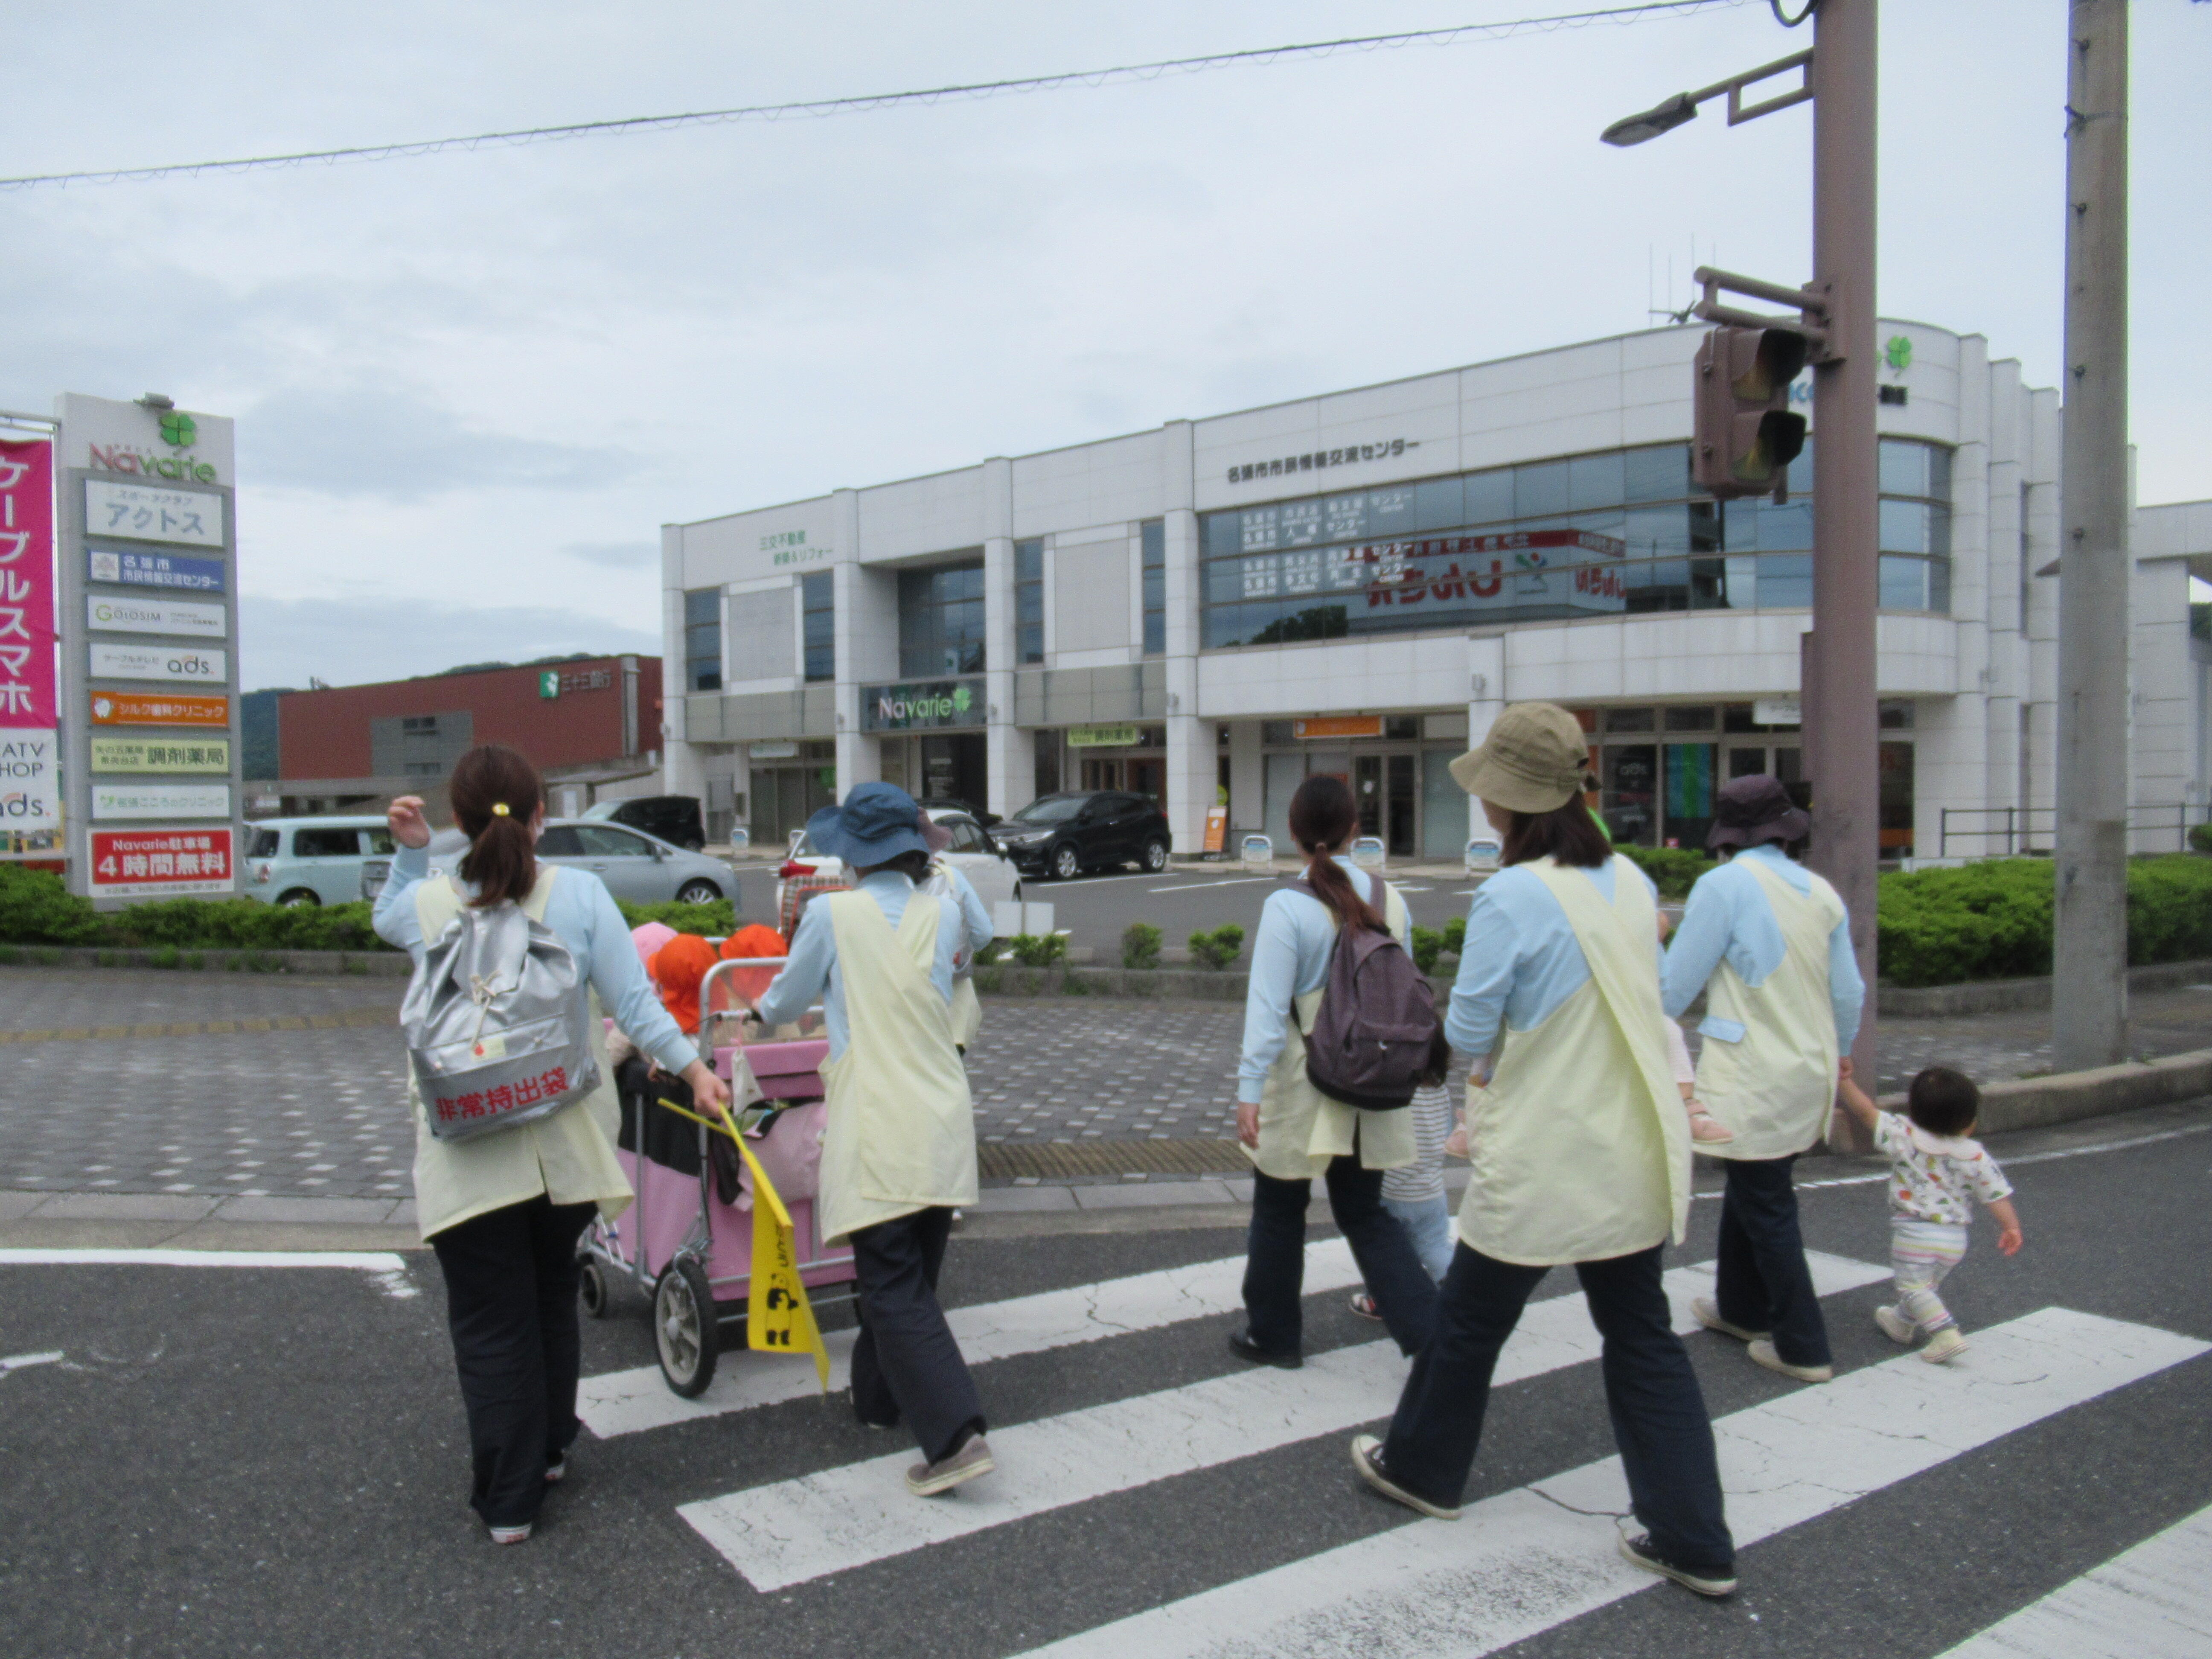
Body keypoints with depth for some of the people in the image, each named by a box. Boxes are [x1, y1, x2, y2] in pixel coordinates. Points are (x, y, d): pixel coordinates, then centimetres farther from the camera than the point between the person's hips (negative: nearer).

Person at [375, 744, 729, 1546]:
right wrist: (692, 1065, 2)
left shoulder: (427, 904, -5)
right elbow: (632, 1001, -8)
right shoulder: (579, 893, -7)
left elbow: (387, 919, 22)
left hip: (468, 1154, -1)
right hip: (566, 1141, 2)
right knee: (552, 1298, 23)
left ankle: (509, 1497, 15)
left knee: (490, 1323, 8)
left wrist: (410, 851, 11)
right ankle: (550, 1448, 39)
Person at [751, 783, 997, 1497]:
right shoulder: (945, 913, 3)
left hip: (875, 1130, -5)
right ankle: (879, 1394, 37)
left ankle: (955, 1436, -12)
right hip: (944, 1124, 5)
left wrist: (761, 1012, 32)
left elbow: (785, 1003, 10)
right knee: (912, 1274, 20)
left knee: (895, 1290, -3)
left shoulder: (831, 914, -5)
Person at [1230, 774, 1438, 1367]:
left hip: (1301, 1089, -4)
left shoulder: (1287, 908, -16)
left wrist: (1249, 1089, -15)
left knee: (1279, 1215, 15)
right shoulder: (1388, 899, -2)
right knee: (1365, 1214, 18)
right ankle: (1429, 1328, 9)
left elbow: (1269, 1008, -18)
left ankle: (1272, 1335, 28)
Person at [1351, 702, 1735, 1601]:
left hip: (1540, 1161, -6)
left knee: (1470, 1321, 15)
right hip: (1633, 1155, 6)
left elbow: (1467, 1035, -12)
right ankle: (1695, 1540, 19)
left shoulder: (1509, 897, -20)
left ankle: (1422, 1468, 35)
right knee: (1643, 1336, 15)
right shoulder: (1630, 880, 0)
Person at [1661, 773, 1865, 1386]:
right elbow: (1848, 995, 10)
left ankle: (1804, 1348, 10)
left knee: (1767, 1208, 4)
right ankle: (1742, 1308, 35)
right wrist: (1833, 1060, 25)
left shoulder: (1725, 885, -14)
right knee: (1751, 1191, 21)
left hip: (1753, 1077, -7)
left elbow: (1675, 986, -12)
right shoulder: (1821, 892, 4)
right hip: (1809, 1075, 7)